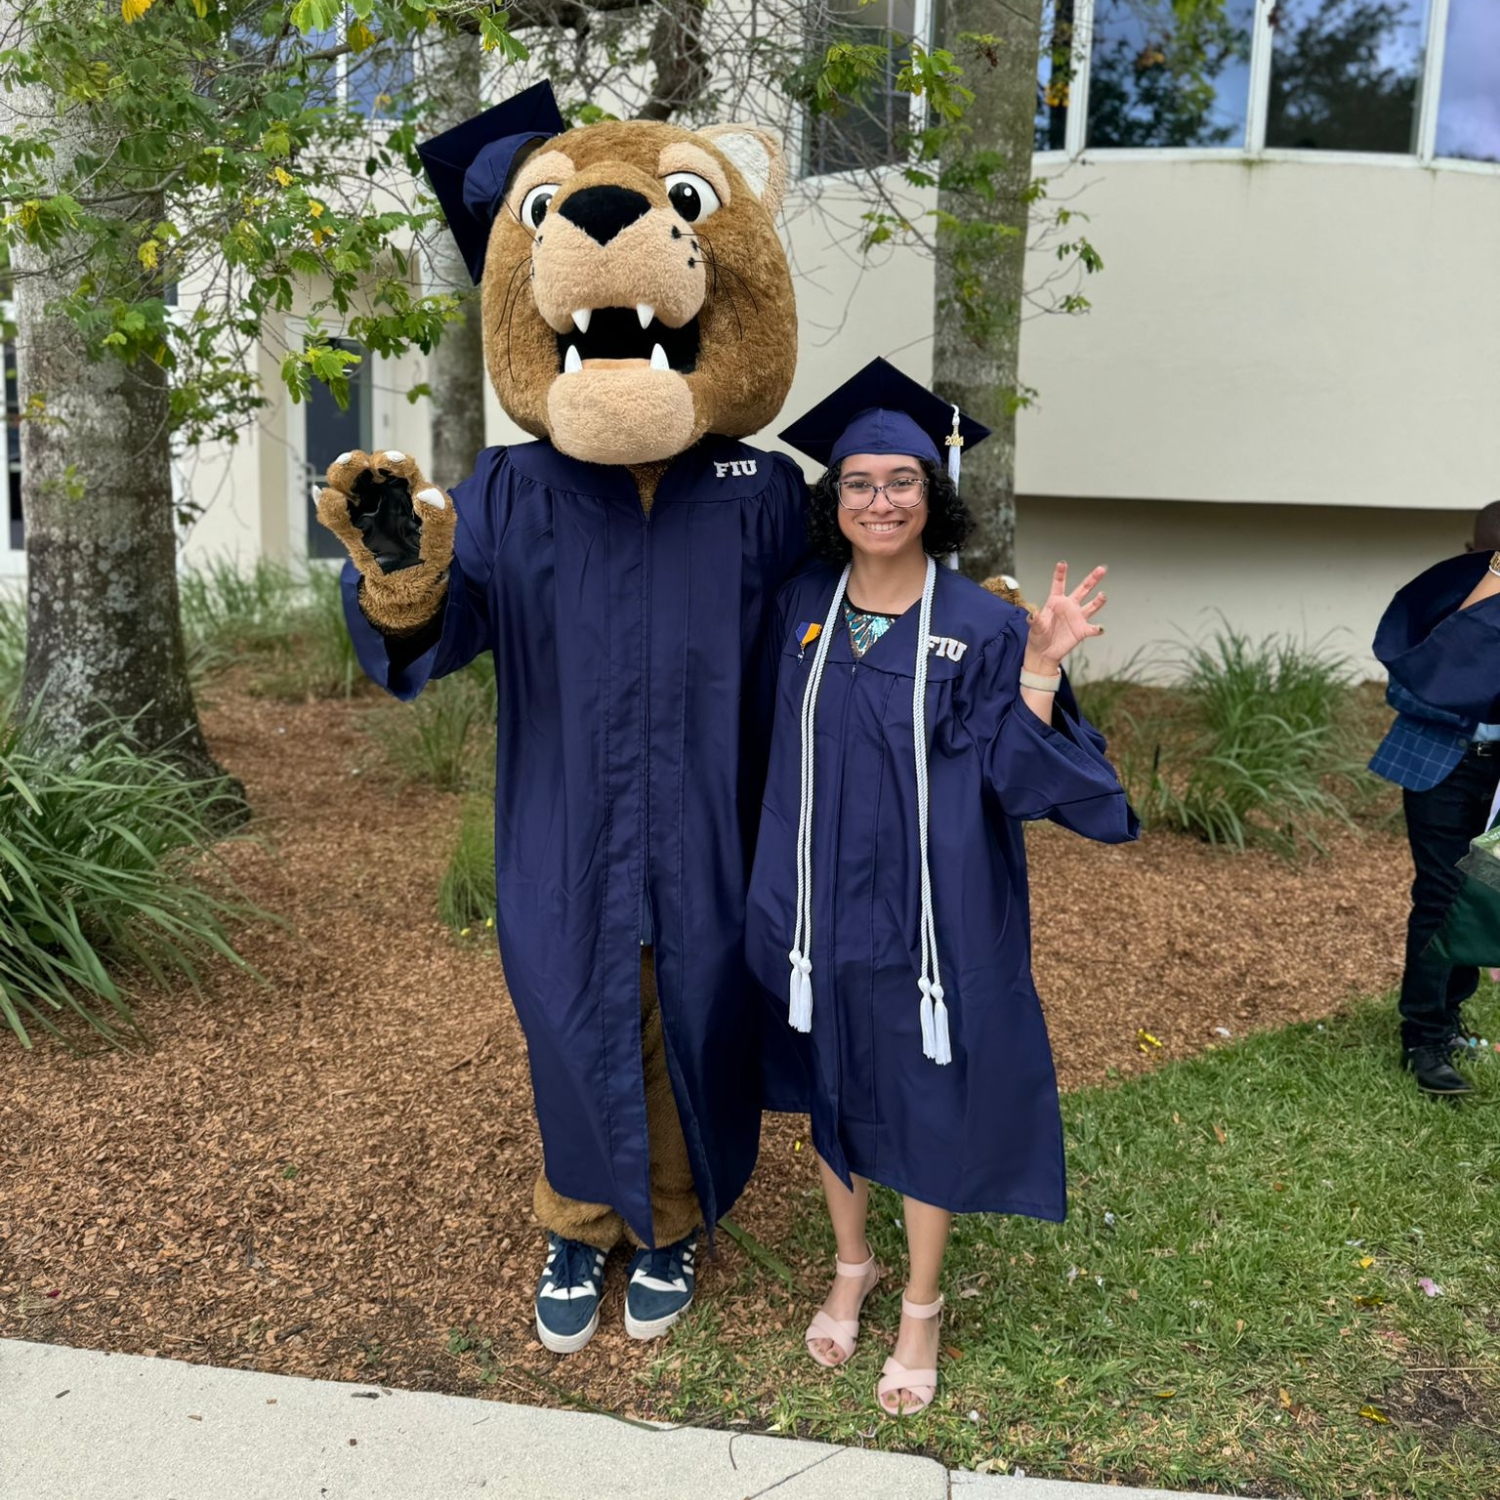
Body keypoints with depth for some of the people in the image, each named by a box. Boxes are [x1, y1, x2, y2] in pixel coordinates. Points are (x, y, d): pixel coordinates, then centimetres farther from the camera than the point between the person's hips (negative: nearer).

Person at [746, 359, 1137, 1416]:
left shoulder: (980, 628, -9)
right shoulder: (799, 612, 1)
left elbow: (1015, 770, -14)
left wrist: (1040, 669, -24)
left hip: (931, 914, -3)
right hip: (823, 905, 3)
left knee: (926, 1104, 10)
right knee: (834, 1091, 18)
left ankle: (922, 1304, 33)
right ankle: (852, 1265, 43)